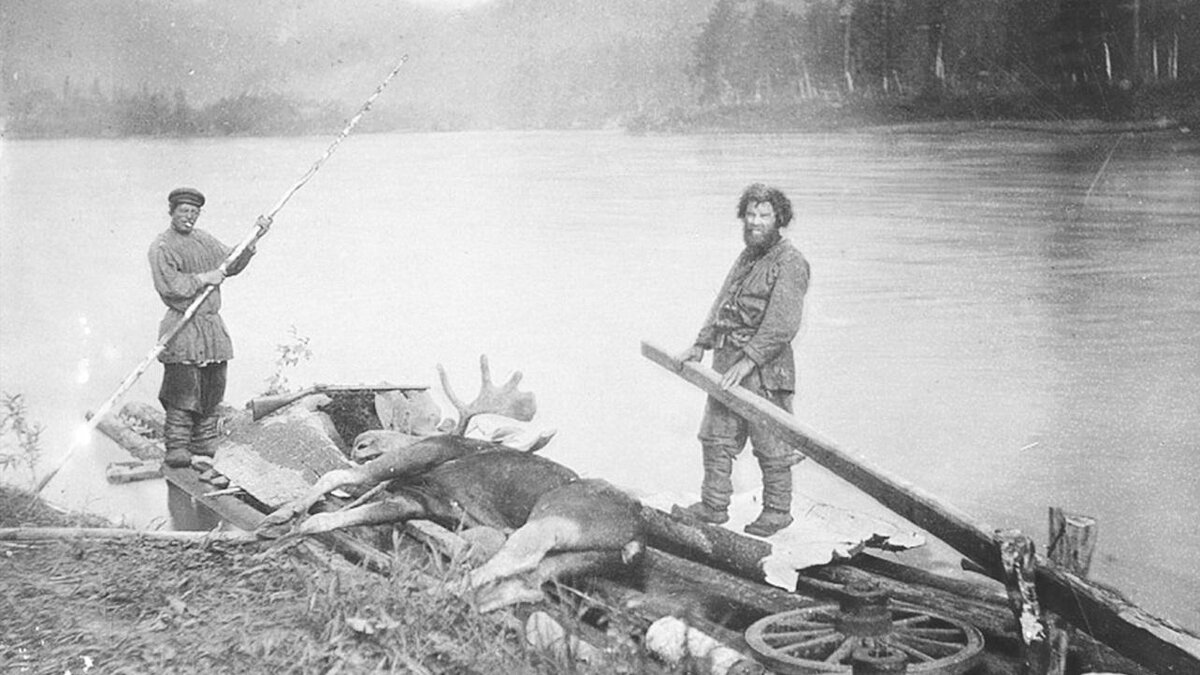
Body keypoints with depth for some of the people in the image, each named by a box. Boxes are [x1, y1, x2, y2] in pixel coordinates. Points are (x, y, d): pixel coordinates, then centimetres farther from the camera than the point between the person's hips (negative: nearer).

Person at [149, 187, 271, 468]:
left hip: (212, 324, 7)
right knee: (182, 392, -10)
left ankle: (204, 451, 17)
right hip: (182, 328, -7)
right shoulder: (162, 246, -5)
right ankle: (176, 449, -5)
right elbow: (167, 285, -17)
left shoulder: (204, 239, 17)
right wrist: (203, 279, -15)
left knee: (212, 392, 9)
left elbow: (231, 264, 19)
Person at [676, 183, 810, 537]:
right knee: (716, 436, 12)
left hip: (765, 366, -8)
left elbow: (782, 325, -20)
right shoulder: (746, 257, 17)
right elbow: (722, 305, 21)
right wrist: (701, 344, 11)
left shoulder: (790, 263, -12)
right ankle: (713, 505, 23)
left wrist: (748, 361, -24)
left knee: (771, 445, 2)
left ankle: (777, 511, 16)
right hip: (728, 361, 9)